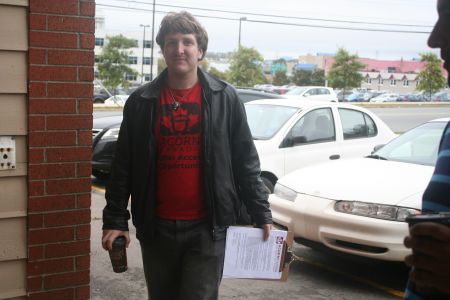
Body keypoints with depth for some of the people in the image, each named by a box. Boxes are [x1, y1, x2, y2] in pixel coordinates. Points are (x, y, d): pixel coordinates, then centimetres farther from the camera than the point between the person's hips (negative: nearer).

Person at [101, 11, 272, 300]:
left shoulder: (225, 98, -1)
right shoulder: (141, 102, 1)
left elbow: (245, 162, 1)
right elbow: (123, 167, 3)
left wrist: (261, 213, 0)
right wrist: (115, 220, -1)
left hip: (207, 227, -2)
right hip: (156, 227, 2)